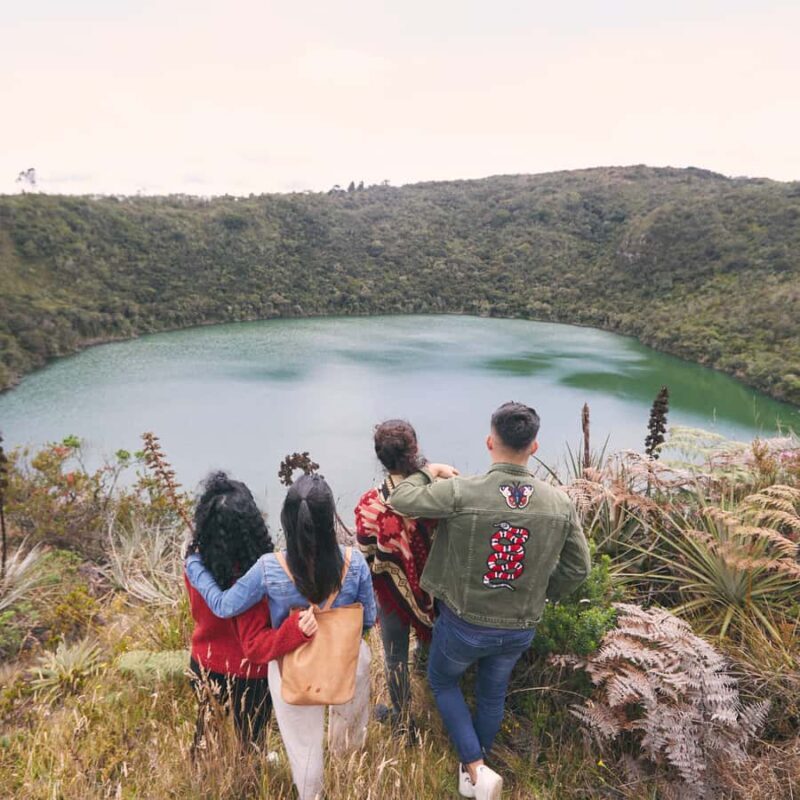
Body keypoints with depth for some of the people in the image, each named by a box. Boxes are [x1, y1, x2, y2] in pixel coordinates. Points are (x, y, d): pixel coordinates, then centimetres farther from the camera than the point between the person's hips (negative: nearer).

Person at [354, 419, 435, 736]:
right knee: (429, 645, 31)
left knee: (396, 656, 19)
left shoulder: (371, 504, -26)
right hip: (433, 587, 3)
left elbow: (367, 561, -17)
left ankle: (404, 722, 40)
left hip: (394, 592, -3)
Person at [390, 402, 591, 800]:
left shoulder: (460, 491, -25)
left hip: (463, 623, -3)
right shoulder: (560, 503, -13)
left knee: (442, 680, 27)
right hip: (520, 629, 3)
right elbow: (577, 570, -3)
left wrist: (429, 471, 4)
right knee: (493, 693, 29)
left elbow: (400, 499, -13)